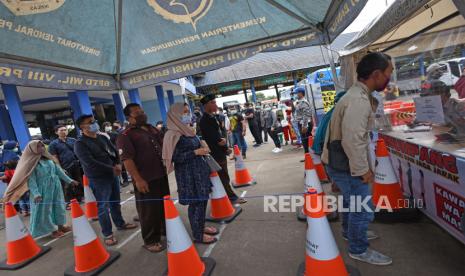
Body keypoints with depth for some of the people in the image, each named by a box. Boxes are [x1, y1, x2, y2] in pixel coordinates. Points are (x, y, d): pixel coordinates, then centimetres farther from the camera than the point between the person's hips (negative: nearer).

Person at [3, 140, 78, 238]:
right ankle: (53, 230, 15)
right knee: (45, 209, 4)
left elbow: (58, 170, 11)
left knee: (58, 206, 13)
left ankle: (61, 226, 26)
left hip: (55, 187, 6)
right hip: (43, 189, -6)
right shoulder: (31, 162, -10)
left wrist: (69, 180, 9)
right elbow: (31, 180, -14)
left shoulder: (49, 158, 6)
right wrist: (36, 193, -24)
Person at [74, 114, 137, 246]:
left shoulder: (102, 137, 8)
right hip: (98, 179, -6)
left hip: (113, 174, 6)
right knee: (103, 207, 1)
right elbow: (90, 162, -21)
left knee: (116, 202, 18)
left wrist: (118, 164, -6)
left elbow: (115, 151, 13)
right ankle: (107, 234, 15)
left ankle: (120, 223, 36)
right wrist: (112, 169, -18)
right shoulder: (80, 143, -12)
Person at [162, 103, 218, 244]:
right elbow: (175, 157, -20)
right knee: (195, 202, 0)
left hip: (199, 169, 8)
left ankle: (201, 227, 32)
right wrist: (196, 152, -21)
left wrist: (202, 149, 5)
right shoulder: (173, 134, -16)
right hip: (187, 173, -8)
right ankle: (198, 235, 16)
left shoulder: (187, 130, 10)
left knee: (203, 199, 14)